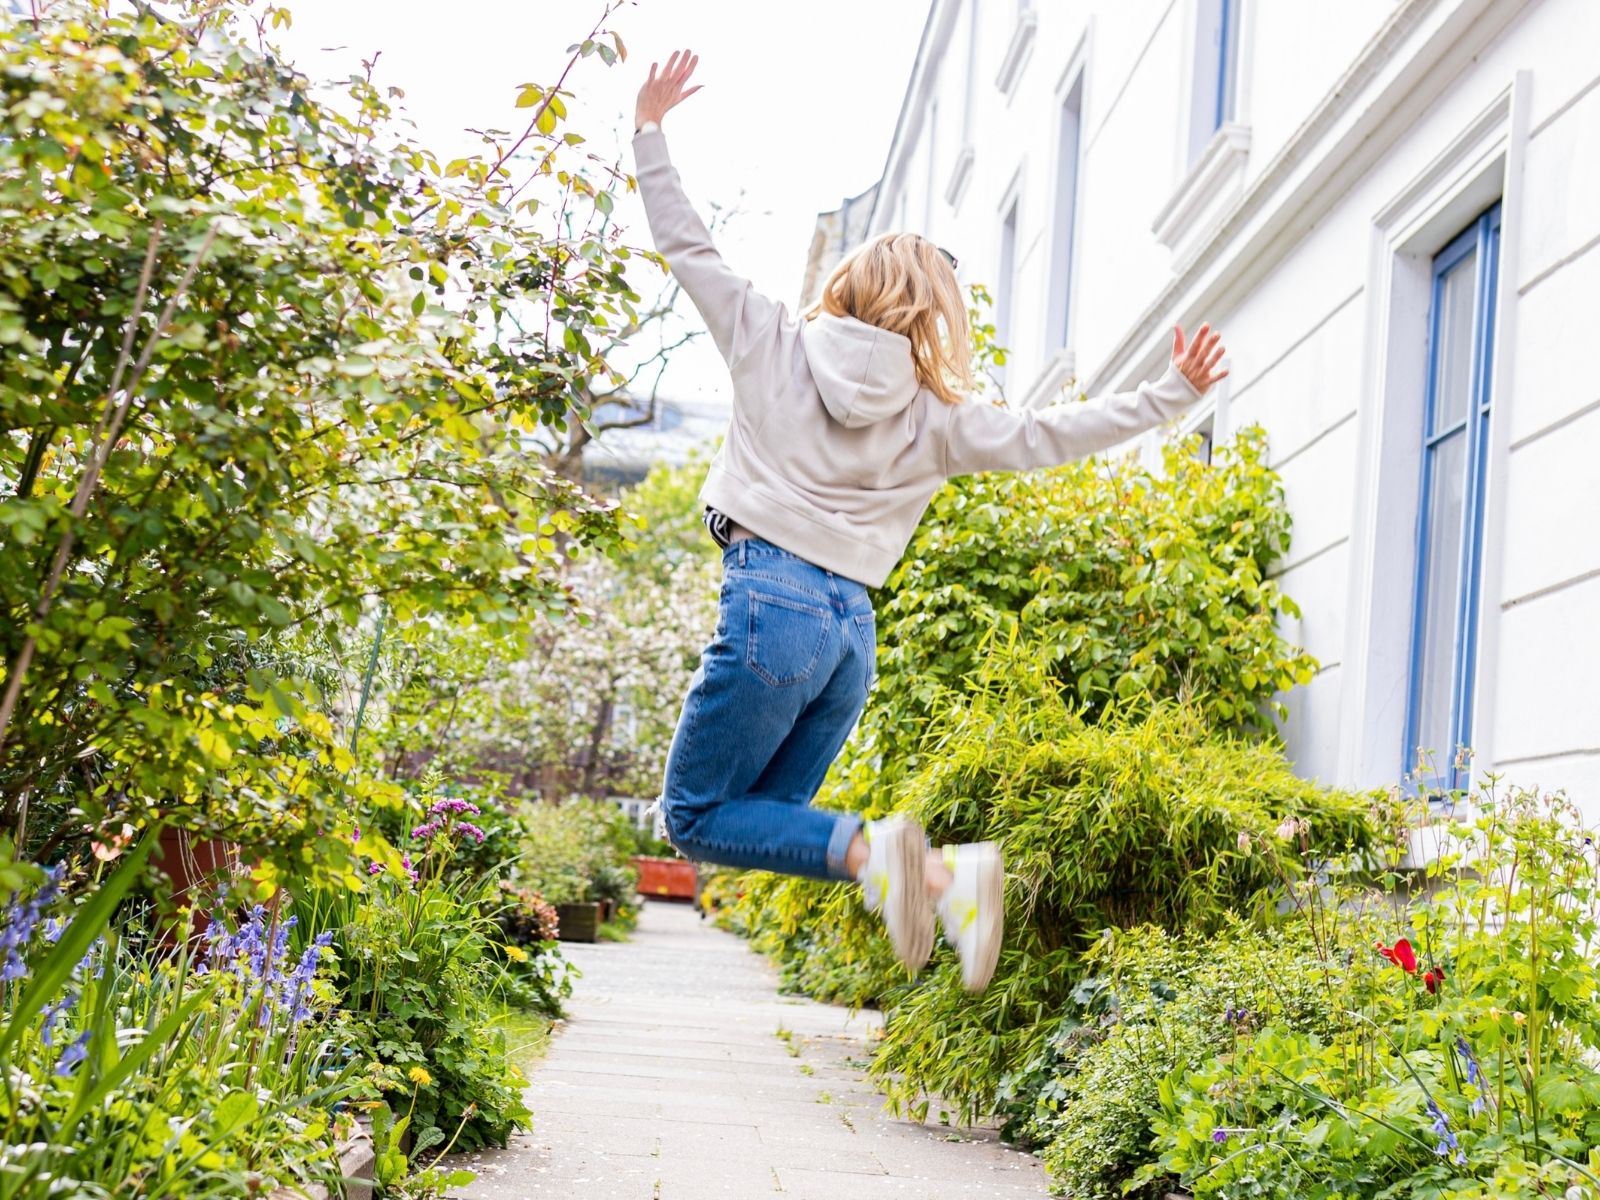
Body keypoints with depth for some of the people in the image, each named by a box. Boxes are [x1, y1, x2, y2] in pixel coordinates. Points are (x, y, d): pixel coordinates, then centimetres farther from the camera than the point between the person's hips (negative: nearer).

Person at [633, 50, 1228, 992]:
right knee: (765, 817, 15)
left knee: (698, 818, 4)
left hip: (772, 604, -4)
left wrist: (650, 133, 23)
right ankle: (945, 870, -7)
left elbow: (688, 248, 13)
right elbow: (1042, 436, 7)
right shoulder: (933, 418, 10)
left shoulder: (774, 340, 7)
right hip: (853, 629, 4)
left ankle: (868, 850, -20)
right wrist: (1171, 398, 13)